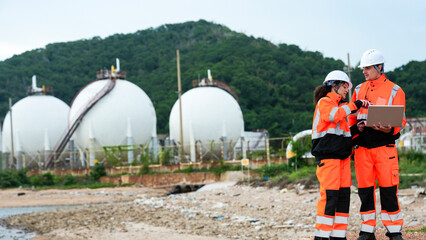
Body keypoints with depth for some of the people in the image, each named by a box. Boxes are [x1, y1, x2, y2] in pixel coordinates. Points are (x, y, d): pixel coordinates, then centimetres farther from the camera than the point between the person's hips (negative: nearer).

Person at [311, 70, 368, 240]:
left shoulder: (339, 105, 25)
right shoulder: (324, 102, -2)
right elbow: (333, 116, -24)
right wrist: (354, 106, -17)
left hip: (342, 157, 9)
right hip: (328, 157, -9)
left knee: (343, 196, 5)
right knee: (329, 196, -13)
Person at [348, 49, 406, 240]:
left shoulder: (394, 91, 2)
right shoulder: (359, 90, 15)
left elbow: (400, 122, -2)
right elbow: (351, 117, 19)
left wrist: (389, 129, -22)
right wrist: (356, 127, -3)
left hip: (385, 147, -4)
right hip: (362, 148, 4)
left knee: (388, 190, -4)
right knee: (365, 190, 5)